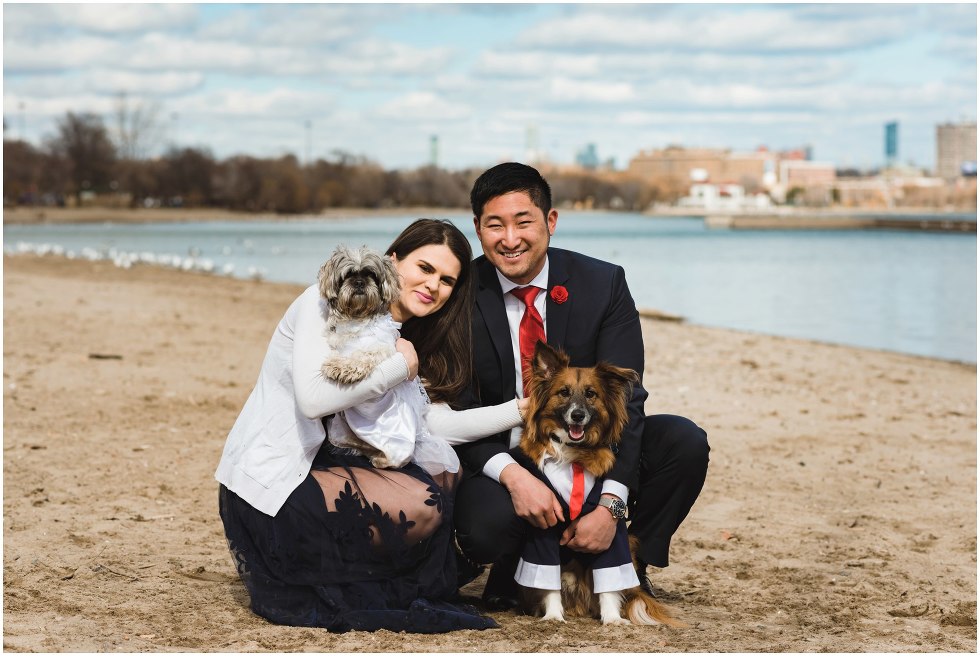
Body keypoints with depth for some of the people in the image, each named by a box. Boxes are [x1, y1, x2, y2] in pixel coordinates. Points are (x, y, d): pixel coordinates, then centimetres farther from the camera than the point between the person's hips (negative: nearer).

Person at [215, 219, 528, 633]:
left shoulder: (402, 341, 14)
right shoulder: (330, 302, -12)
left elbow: (439, 424, 1)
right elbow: (314, 399, -28)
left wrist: (523, 409, -6)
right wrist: (400, 366, -17)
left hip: (318, 465, 9)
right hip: (268, 486, -9)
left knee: (444, 472, 3)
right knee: (424, 507, -20)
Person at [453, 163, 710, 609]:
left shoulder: (603, 283, -9)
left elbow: (624, 397, -15)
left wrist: (611, 505, -28)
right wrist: (513, 475, -33)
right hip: (500, 462, -2)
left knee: (684, 440, -23)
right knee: (485, 527, -34)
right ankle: (514, 571, 5)